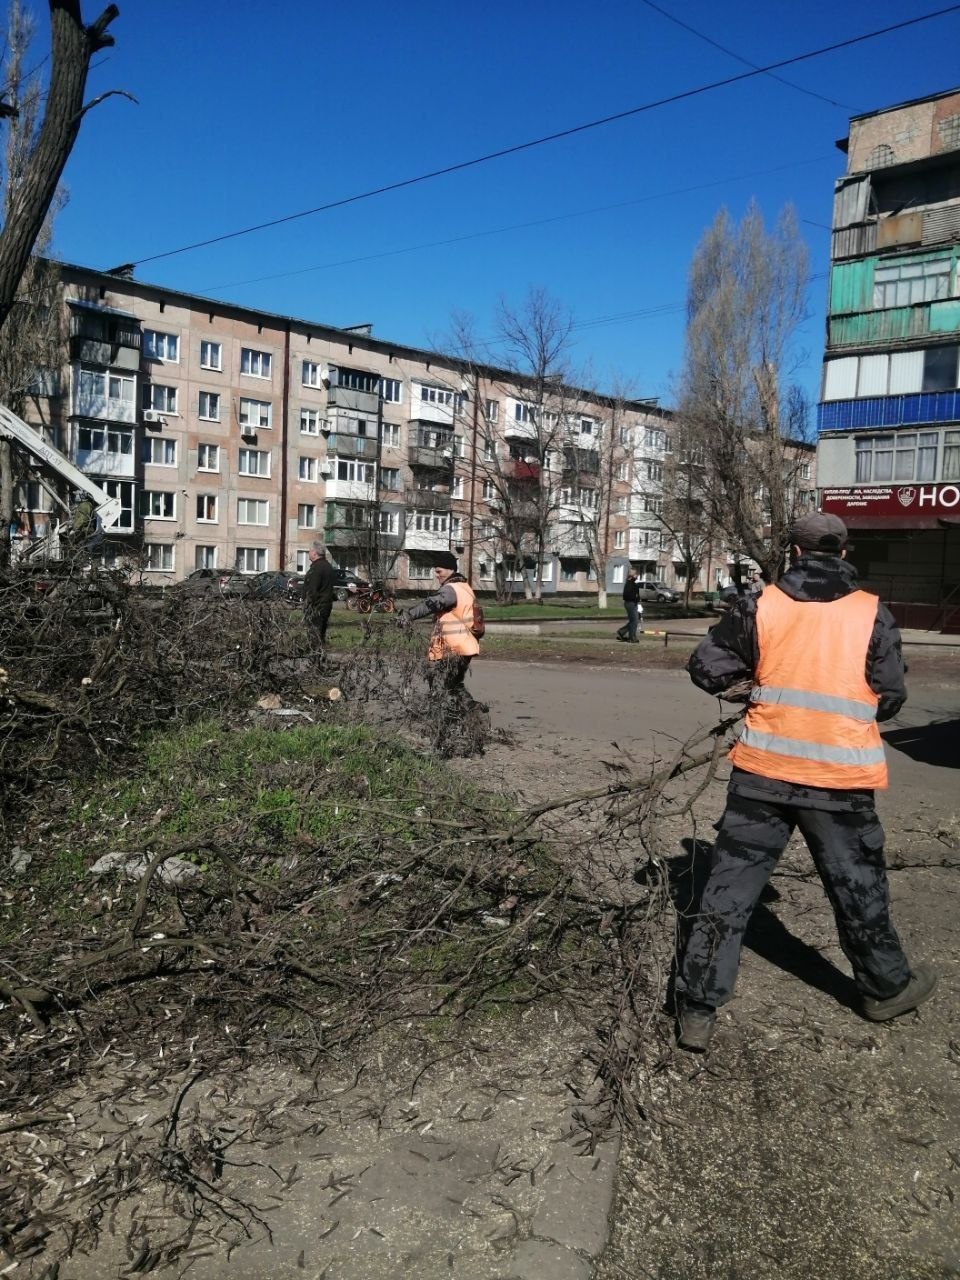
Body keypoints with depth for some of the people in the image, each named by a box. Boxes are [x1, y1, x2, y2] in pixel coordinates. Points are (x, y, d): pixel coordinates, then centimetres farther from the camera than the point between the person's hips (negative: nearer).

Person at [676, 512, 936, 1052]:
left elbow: (706, 667, -2)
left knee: (731, 886, 7)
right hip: (840, 779, 0)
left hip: (762, 772, 0)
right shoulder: (873, 614, -4)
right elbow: (890, 698, 0)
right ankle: (886, 987, 41)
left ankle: (698, 1007, 9)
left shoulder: (759, 606, -3)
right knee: (858, 887, 19)